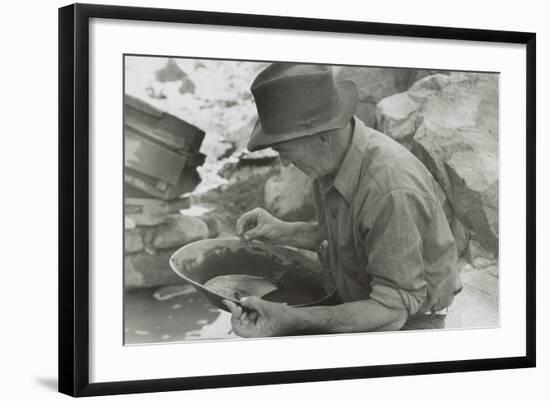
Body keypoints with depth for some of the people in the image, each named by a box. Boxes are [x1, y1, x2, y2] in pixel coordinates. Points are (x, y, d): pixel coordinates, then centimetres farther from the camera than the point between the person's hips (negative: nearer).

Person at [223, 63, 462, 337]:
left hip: (406, 322, -8)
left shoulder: (393, 191, -33)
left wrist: (294, 320, -37)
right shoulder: (333, 157, -6)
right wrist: (284, 233, 0)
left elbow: (394, 307, -30)